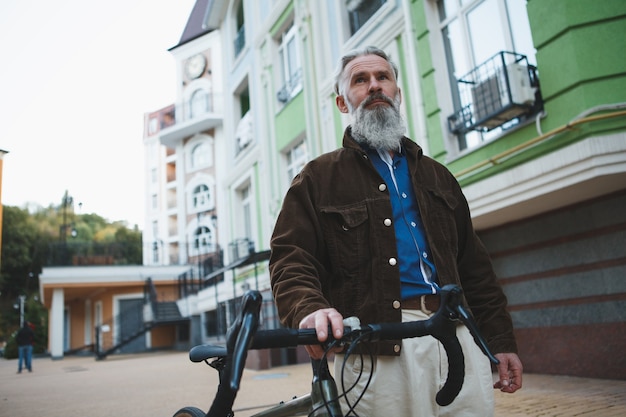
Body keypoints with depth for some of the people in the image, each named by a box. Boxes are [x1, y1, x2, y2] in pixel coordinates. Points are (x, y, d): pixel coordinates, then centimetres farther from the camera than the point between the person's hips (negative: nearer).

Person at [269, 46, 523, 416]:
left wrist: (502, 340, 13)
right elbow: (290, 260, -4)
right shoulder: (319, 177, 7)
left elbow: (473, 264, 18)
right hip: (377, 351, -4)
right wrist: (310, 309, -25)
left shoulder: (436, 175, 21)